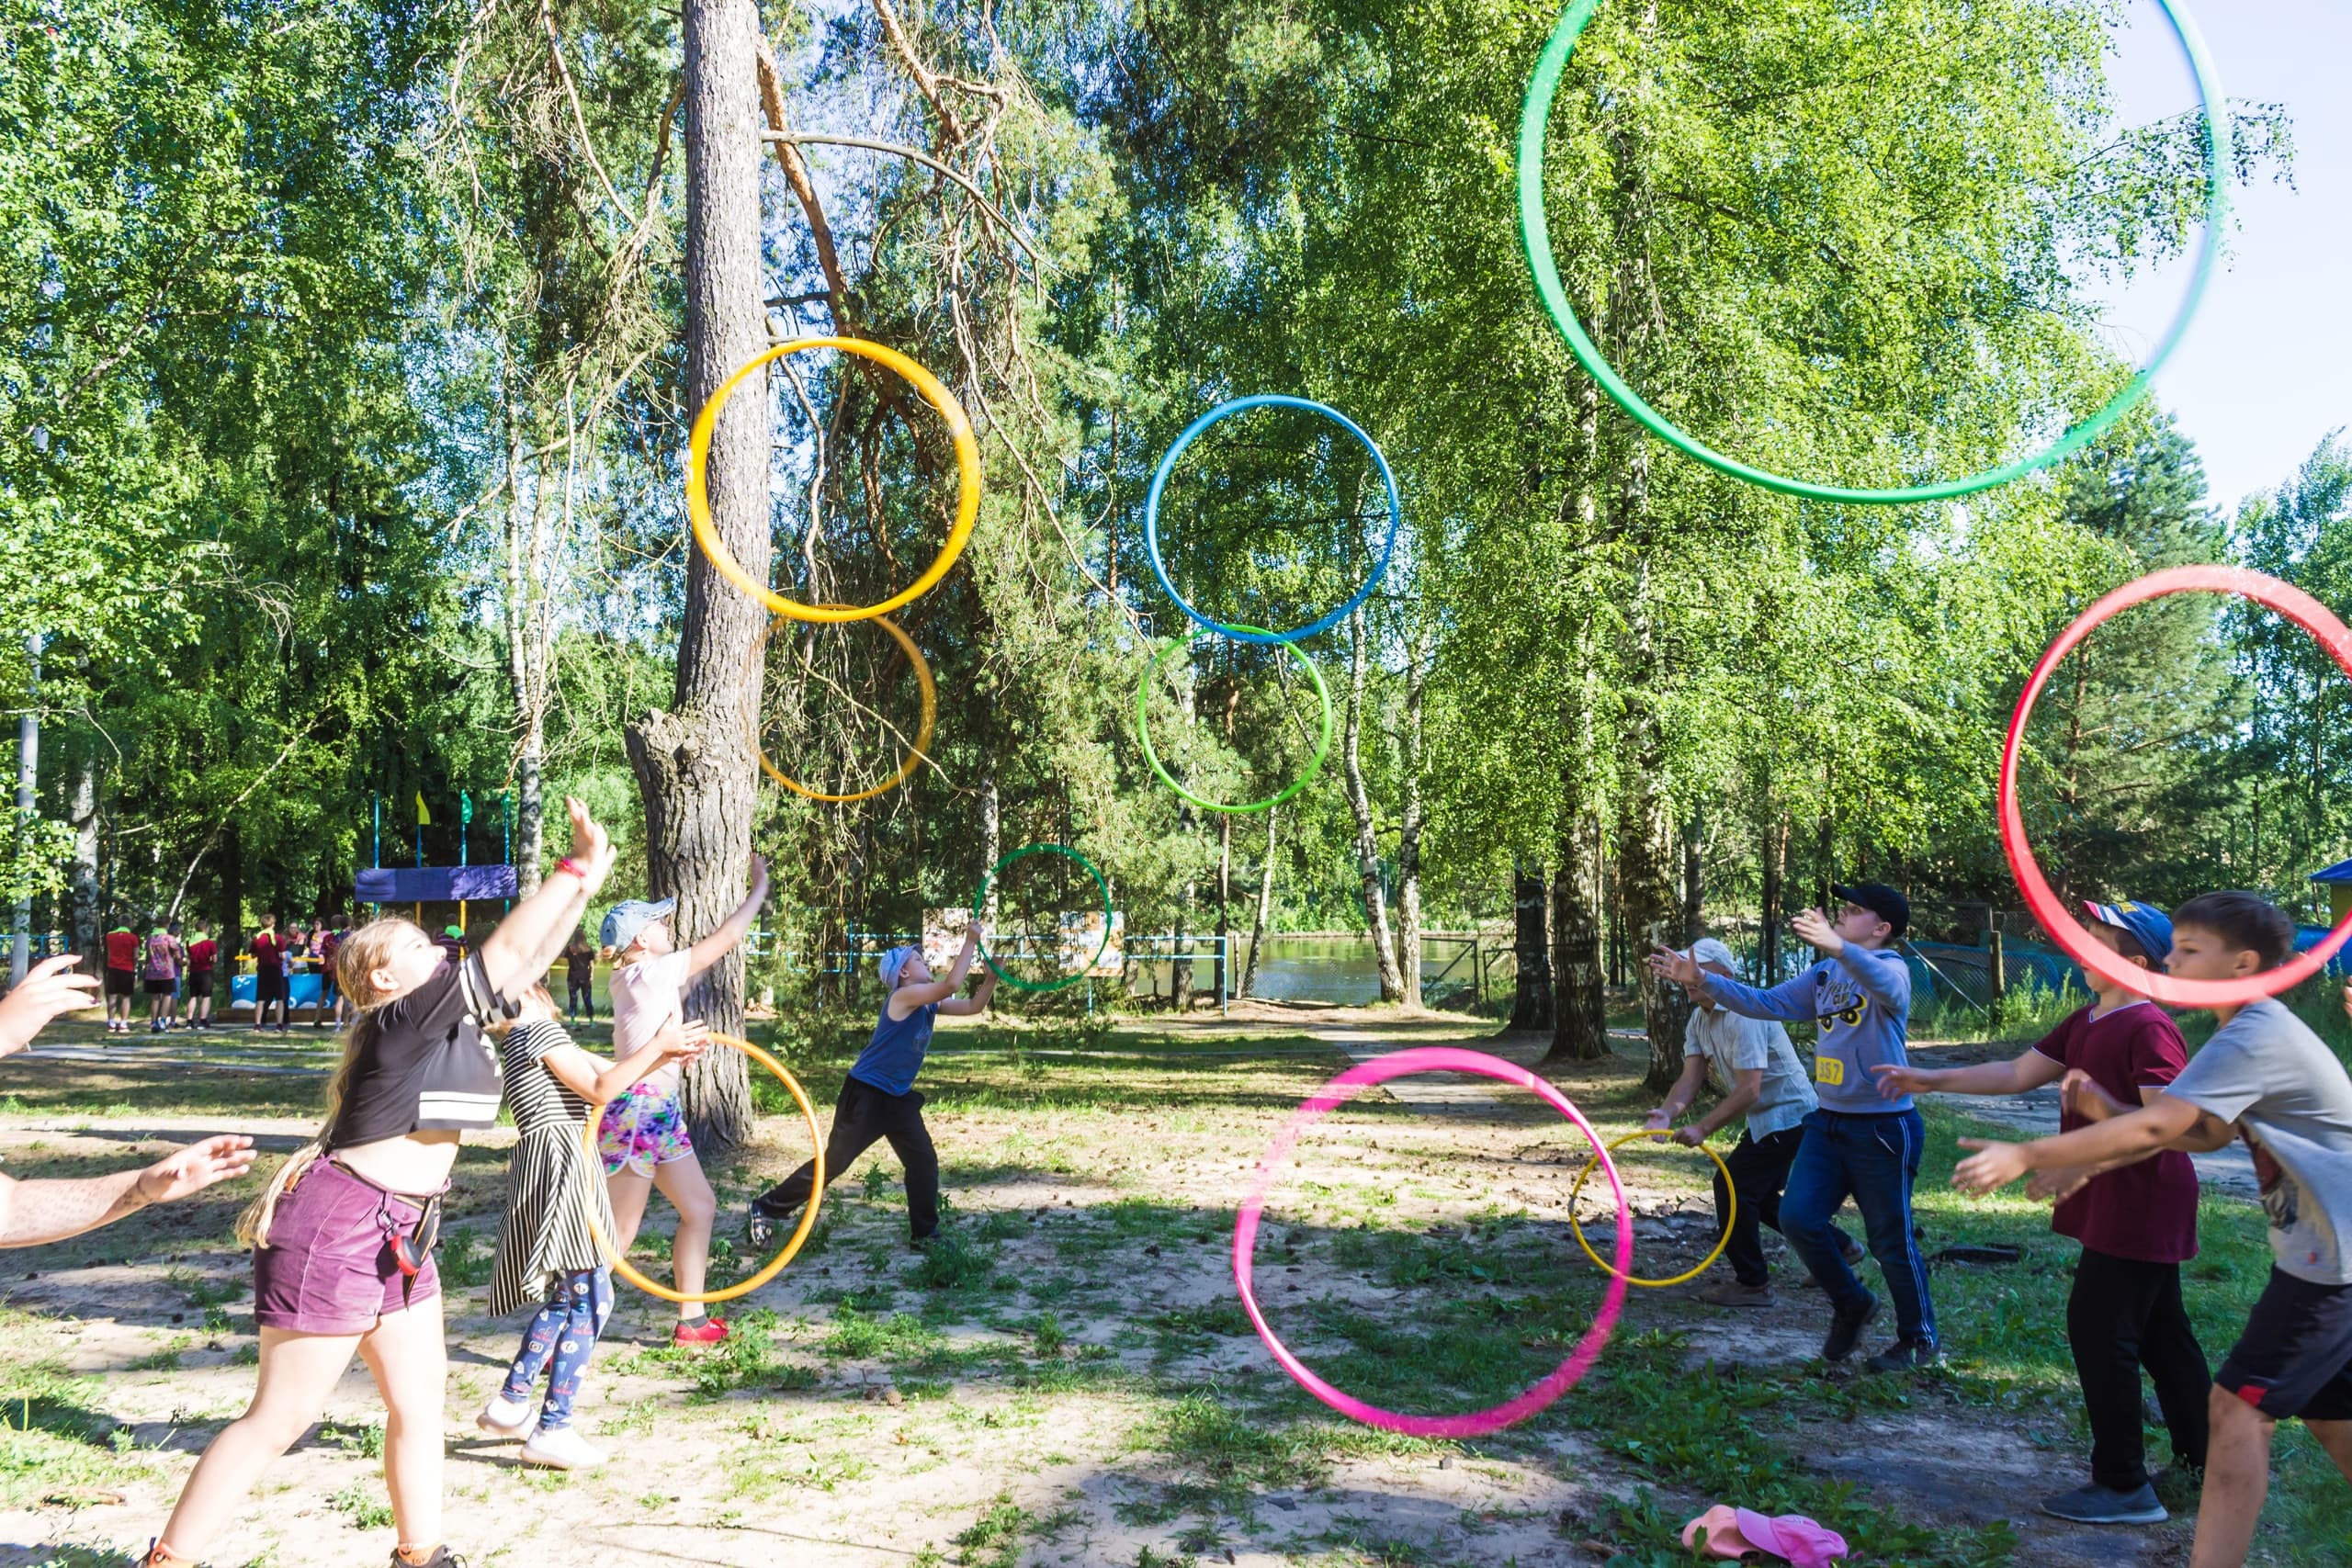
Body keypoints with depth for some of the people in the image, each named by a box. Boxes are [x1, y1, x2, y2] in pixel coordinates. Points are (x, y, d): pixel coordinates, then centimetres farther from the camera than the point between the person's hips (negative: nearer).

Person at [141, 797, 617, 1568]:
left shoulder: (449, 1019, 8)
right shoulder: (407, 1016, -16)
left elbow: (528, 960, 11)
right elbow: (510, 947, -20)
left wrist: (586, 885, 5)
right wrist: (578, 865, -15)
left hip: (397, 1236, 9)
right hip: (338, 1228, -9)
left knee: (419, 1400, 14)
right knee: (280, 1418, 0)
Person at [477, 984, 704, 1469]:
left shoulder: (522, 1039, 20)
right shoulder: (539, 1030, -10)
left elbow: (608, 1070, 17)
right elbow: (600, 1089, -14)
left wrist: (665, 1055, 6)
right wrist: (656, 1045, -8)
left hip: (544, 1170, 10)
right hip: (560, 1166, -10)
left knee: (565, 1296, 20)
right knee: (591, 1300, -7)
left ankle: (509, 1403, 26)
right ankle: (552, 1430, -4)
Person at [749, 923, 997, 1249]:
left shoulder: (930, 1004, 7)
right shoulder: (903, 996, -18)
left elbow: (973, 1006, 8)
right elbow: (951, 985, -31)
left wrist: (992, 974, -6)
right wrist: (971, 941, -26)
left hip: (898, 1098, 8)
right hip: (865, 1094, -8)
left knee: (924, 1160, 3)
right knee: (833, 1162, -2)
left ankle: (924, 1233, 11)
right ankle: (766, 1208, 11)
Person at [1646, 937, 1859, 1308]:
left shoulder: (1744, 1014, -26)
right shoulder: (1699, 1019, 4)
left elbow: (1749, 1090, -31)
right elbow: (1691, 1079, -5)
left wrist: (1703, 1128, -33)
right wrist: (1666, 1113, -24)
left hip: (1788, 1117, -10)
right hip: (1766, 1120, 10)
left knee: (1733, 1184, -12)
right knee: (1756, 1193, 17)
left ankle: (1751, 1284, 1)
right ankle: (1838, 1248, 35)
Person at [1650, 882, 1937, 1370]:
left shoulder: (1891, 968, -11)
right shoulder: (1824, 974, 11)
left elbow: (1886, 984, -36)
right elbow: (1767, 1003, 11)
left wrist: (1838, 947, -55)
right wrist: (1702, 980, 1)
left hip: (1883, 1127, -7)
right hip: (1828, 1122, 7)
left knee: (1892, 1239, 3)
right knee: (1797, 1218, 2)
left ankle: (1920, 1341, 23)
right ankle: (1851, 1305, 25)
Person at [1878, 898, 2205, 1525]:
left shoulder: (2149, 1028, -19)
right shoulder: (2085, 1023, 11)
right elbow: (2016, 1073, 12)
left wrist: (2103, 1107, -39)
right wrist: (1930, 1080, 8)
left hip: (2139, 1210, -10)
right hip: (2118, 1209, 10)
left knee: (2098, 1328, -6)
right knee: (2160, 1333, 18)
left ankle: (2124, 1485, 4)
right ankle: (2203, 1457, 31)